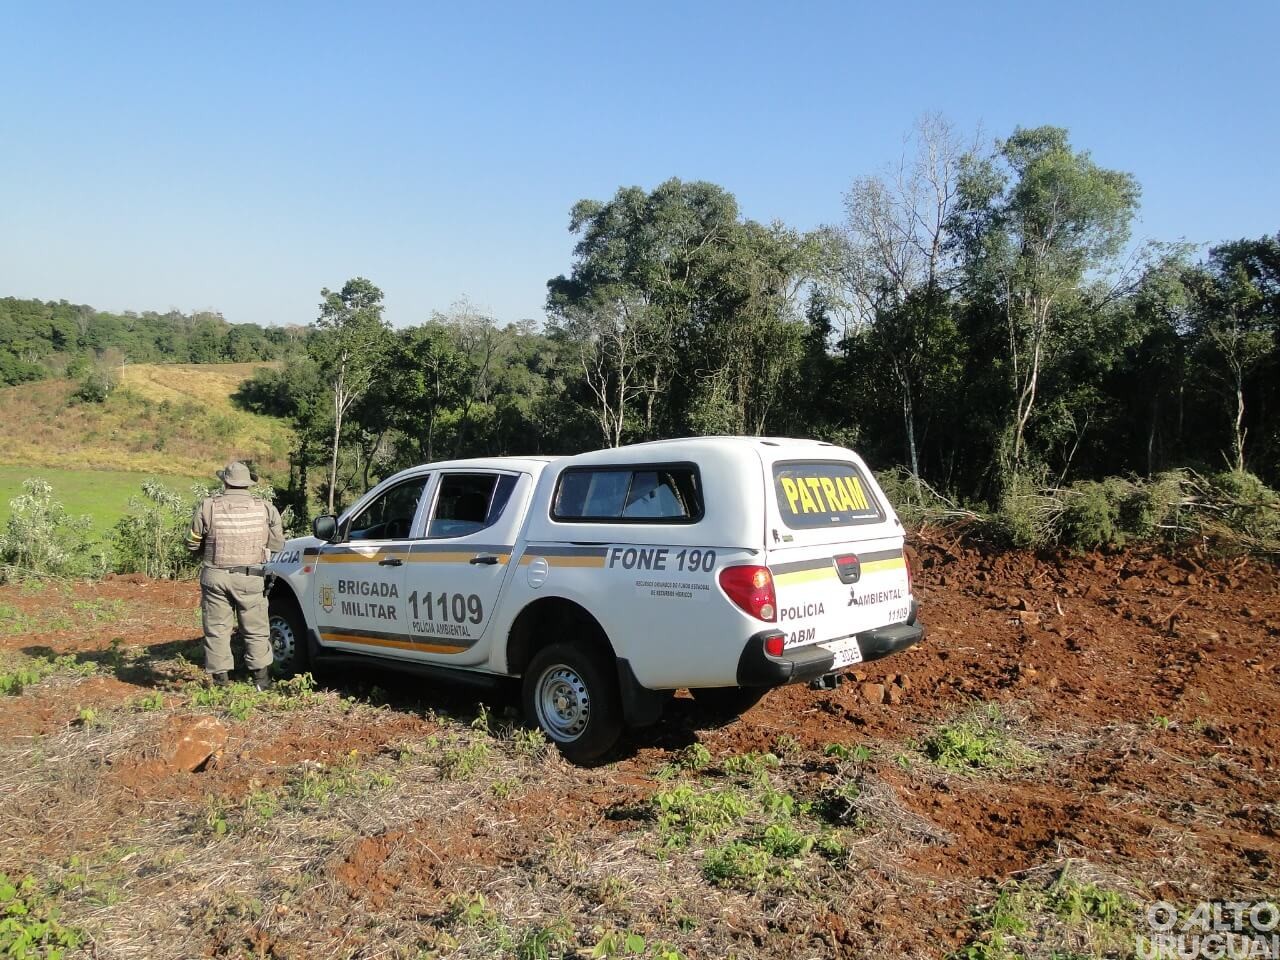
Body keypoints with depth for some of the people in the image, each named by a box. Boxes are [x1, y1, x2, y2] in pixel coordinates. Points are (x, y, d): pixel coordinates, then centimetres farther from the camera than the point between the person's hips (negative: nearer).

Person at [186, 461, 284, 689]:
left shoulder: (208, 506, -3)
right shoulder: (265, 508, -1)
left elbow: (192, 544, 3)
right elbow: (277, 544, 3)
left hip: (215, 576, 0)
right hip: (250, 579, 0)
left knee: (217, 629, 10)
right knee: (256, 629, 11)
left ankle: (220, 679, 12)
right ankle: (261, 679, 13)